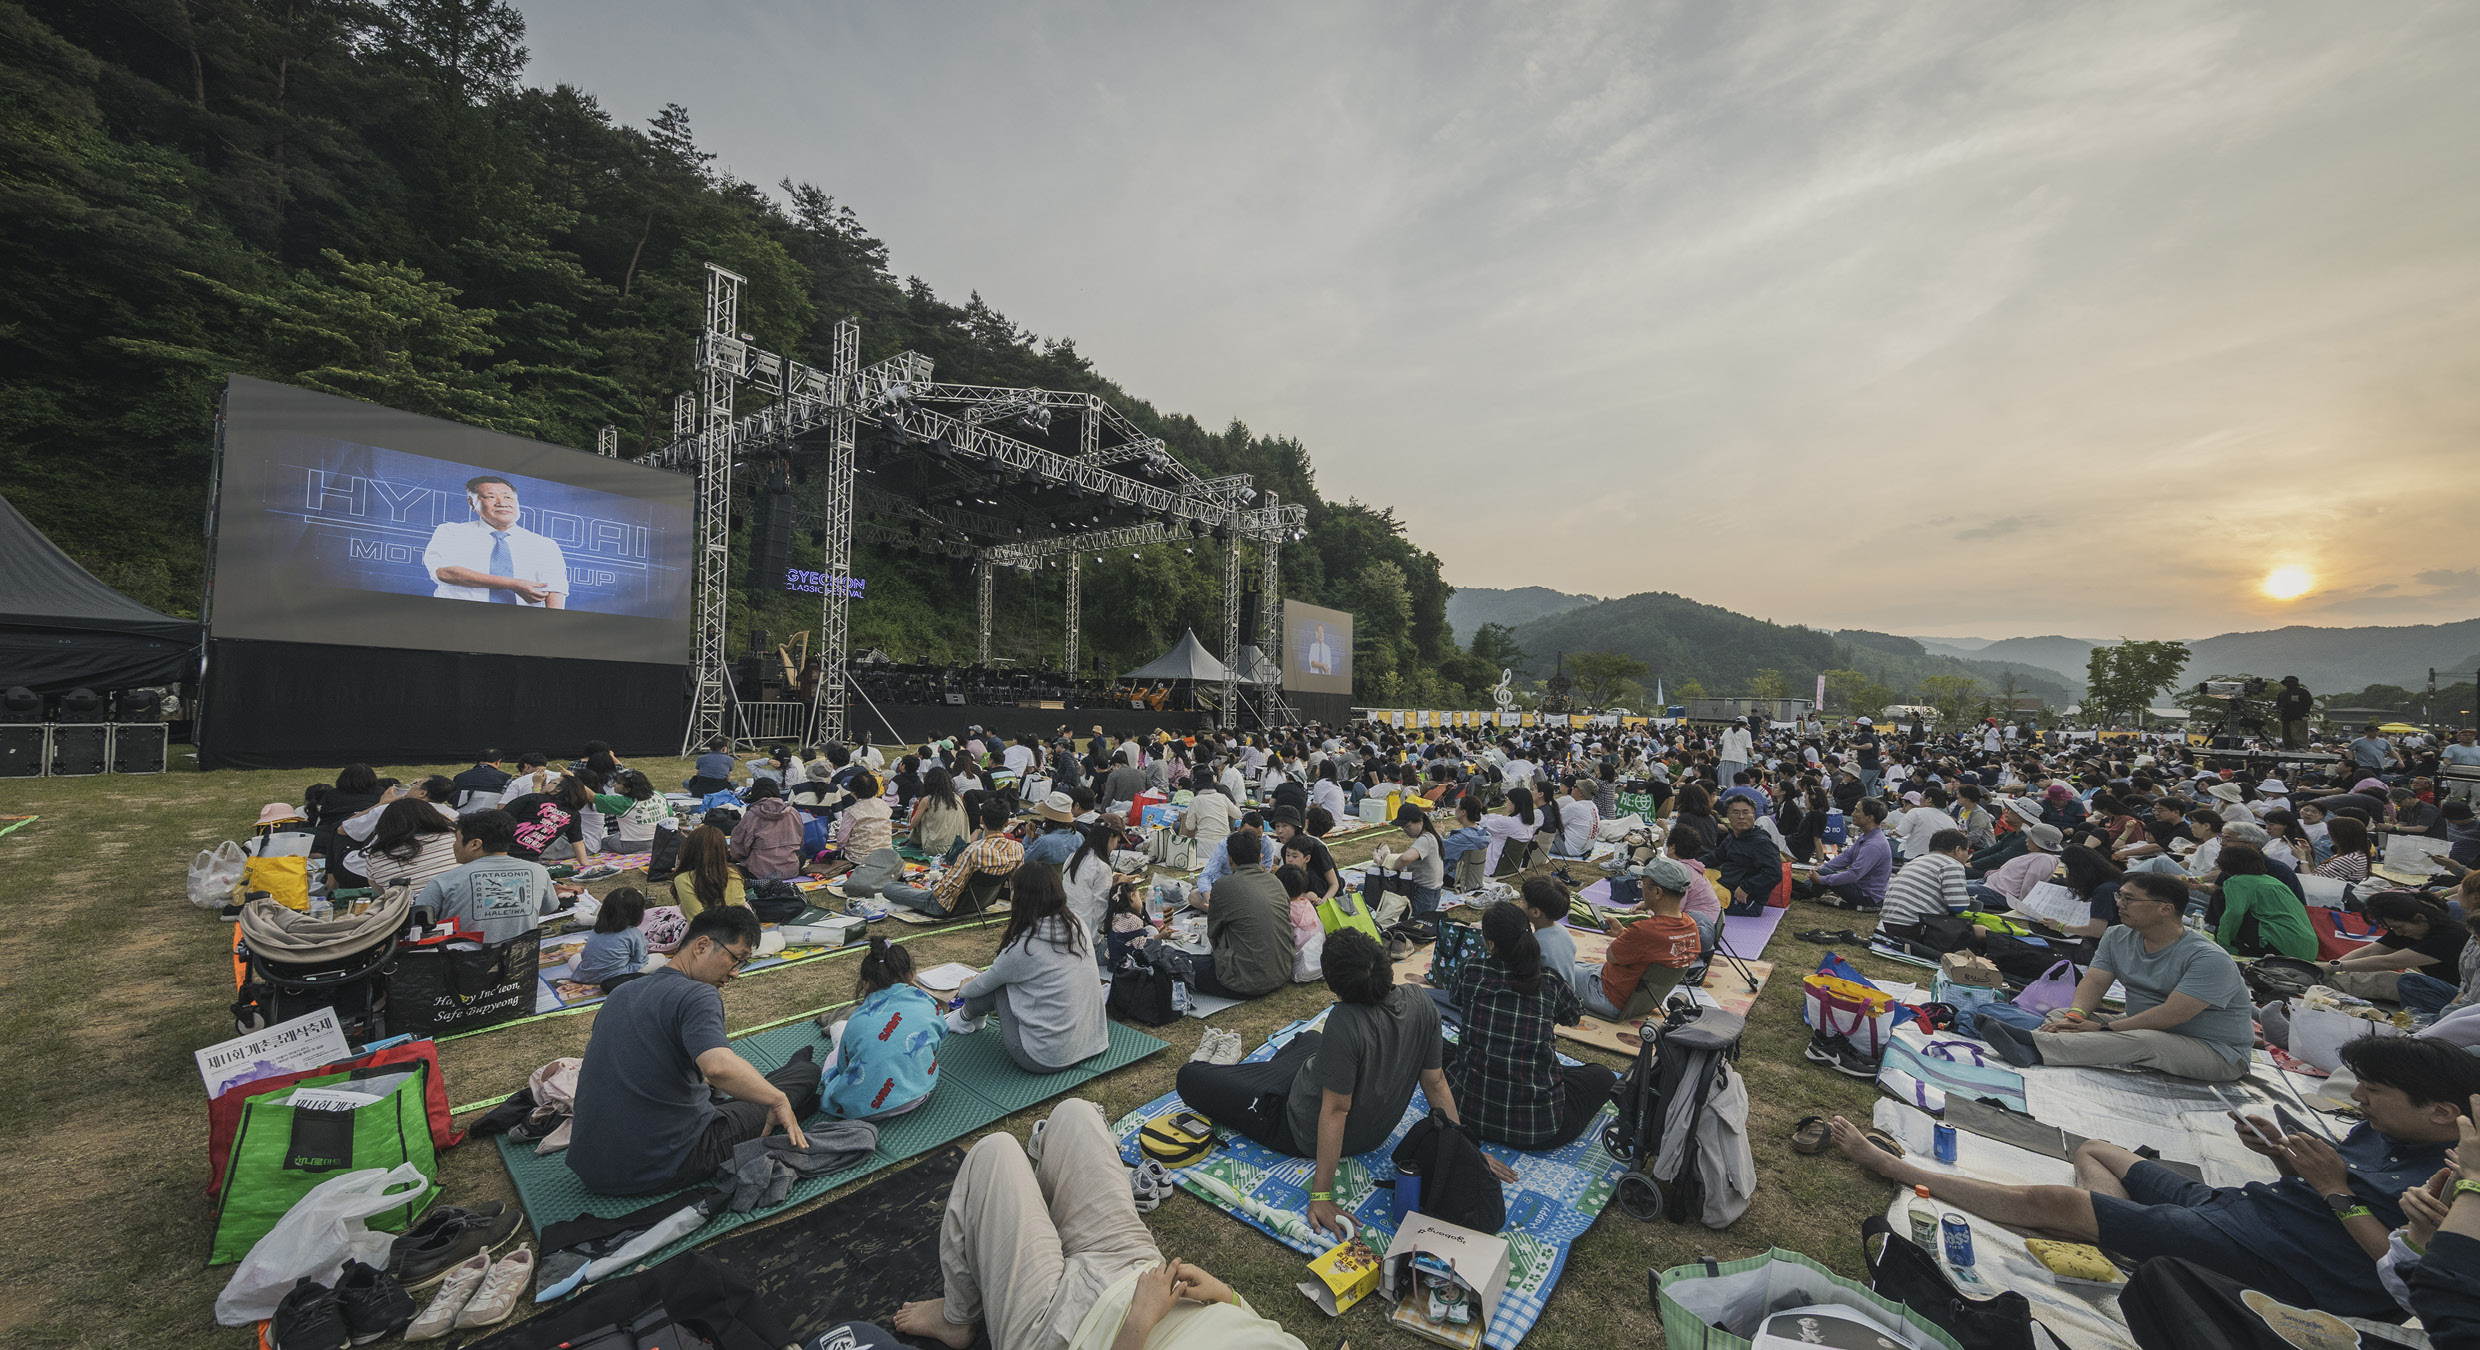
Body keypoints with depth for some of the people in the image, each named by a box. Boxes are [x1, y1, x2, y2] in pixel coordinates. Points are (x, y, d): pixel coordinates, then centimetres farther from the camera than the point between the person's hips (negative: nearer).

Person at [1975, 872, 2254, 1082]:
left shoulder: (2209, 959, -18)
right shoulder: (2117, 938, 4)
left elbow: (2171, 1015, -26)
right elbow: (2095, 981, -4)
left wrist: (2103, 1028, -28)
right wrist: (2075, 1017, -24)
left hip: (2218, 1053, -7)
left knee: (2144, 1042, -36)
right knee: (2061, 1014, -9)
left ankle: (2031, 1048, -51)